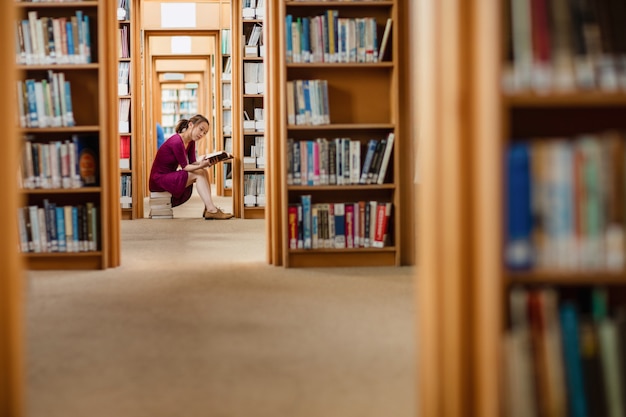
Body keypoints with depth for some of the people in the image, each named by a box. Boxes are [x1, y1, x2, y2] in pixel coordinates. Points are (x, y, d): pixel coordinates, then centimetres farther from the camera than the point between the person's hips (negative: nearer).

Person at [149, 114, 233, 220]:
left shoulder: (191, 142, 7)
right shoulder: (176, 142, -22)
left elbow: (192, 163, 2)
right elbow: (184, 166, -20)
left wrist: (204, 163, -18)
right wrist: (200, 166, -37)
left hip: (170, 176, 10)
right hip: (159, 179, -9)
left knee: (204, 172, -4)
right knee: (199, 174, -19)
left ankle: (208, 209, -13)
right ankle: (212, 210, -22)